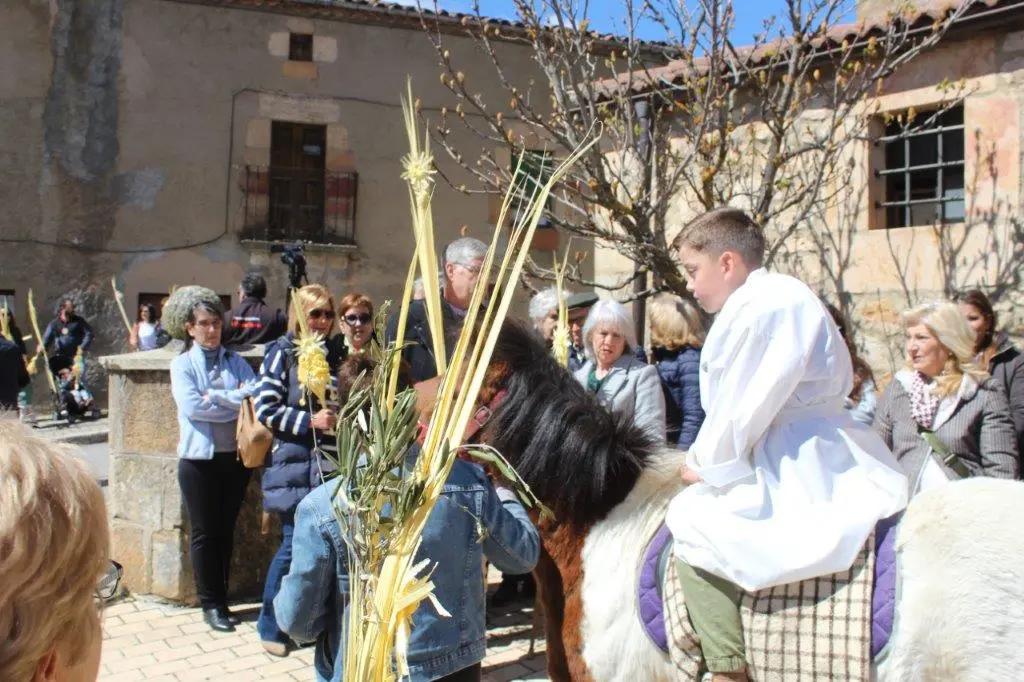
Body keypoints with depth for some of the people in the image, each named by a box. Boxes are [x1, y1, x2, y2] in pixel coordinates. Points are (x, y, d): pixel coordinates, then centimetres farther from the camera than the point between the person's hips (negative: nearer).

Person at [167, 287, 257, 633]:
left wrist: (216, 397, -16)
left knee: (226, 530, 12)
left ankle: (221, 600, 22)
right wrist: (236, 403, -10)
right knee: (204, 533, 4)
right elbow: (192, 406, -16)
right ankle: (210, 604, 14)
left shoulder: (235, 360, 9)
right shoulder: (182, 364, 0)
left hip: (235, 455, 3)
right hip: (200, 458, -3)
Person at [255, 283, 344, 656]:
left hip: (333, 461, 5)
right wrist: (309, 422, -15)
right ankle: (271, 626, 14)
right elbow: (265, 408, -7)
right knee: (294, 544, -3)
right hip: (295, 462, -5)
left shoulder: (336, 353, 13)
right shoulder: (281, 352, -2)